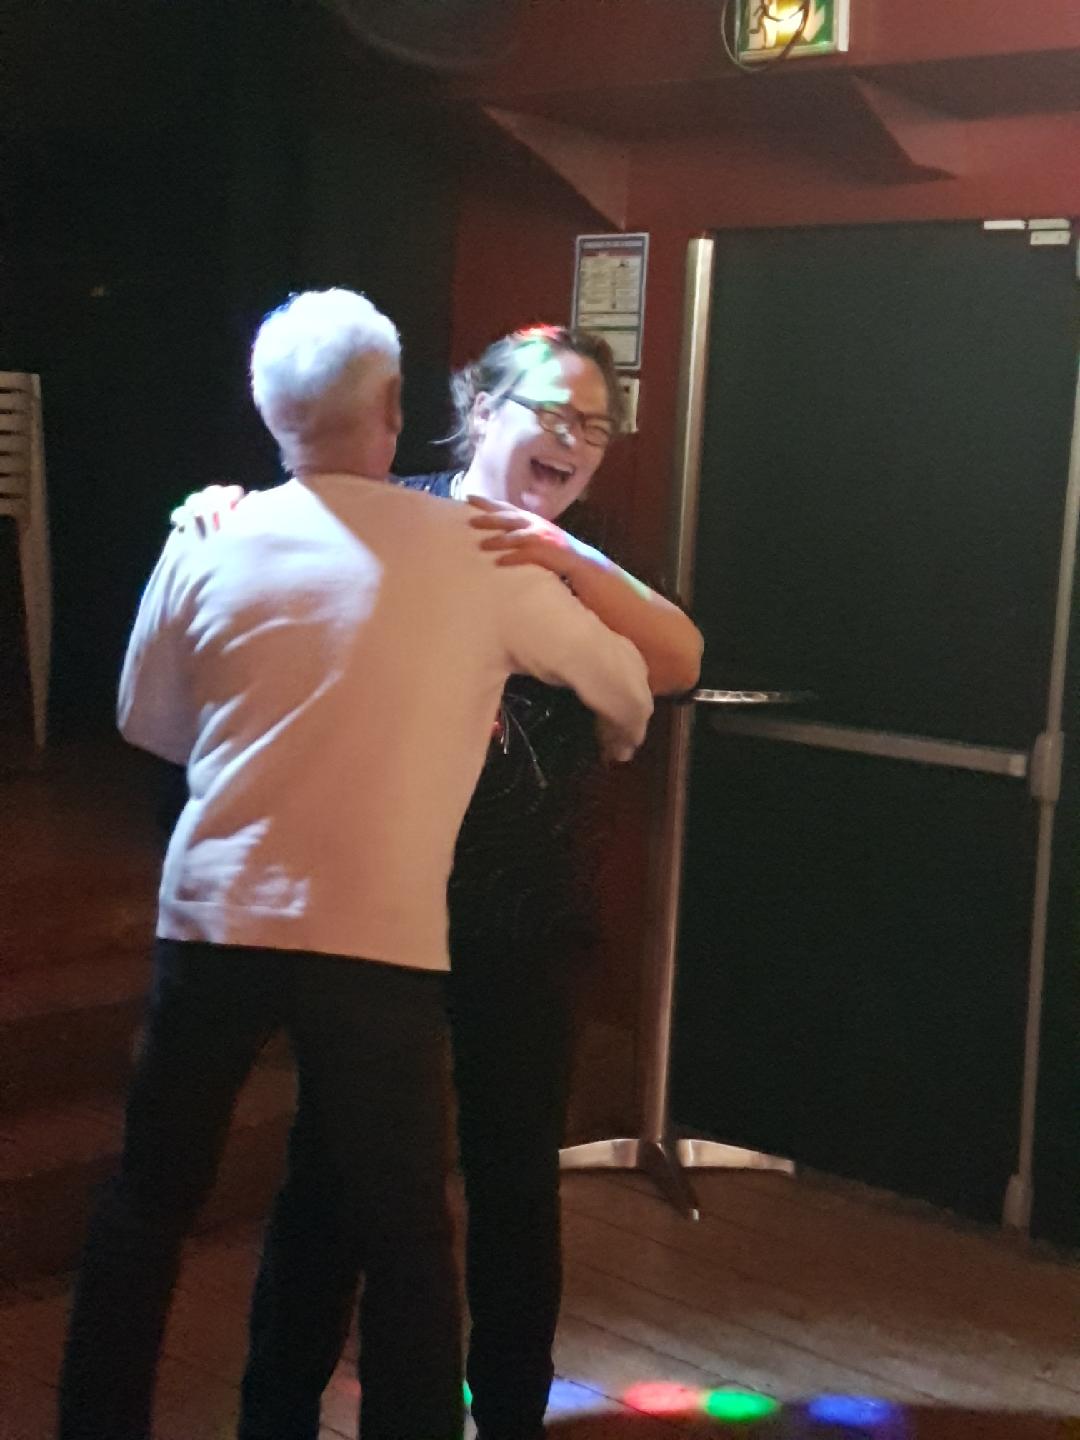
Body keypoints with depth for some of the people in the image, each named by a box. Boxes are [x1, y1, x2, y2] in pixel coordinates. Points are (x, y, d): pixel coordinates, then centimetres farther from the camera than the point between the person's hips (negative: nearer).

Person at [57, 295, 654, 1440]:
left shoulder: (207, 547, -1)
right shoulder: (475, 554, -2)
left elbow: (149, 723, 13)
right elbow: (625, 682, 13)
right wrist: (618, 741, 36)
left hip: (214, 921, 2)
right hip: (382, 939, -2)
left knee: (147, 1201, 17)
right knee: (403, 1235, 9)